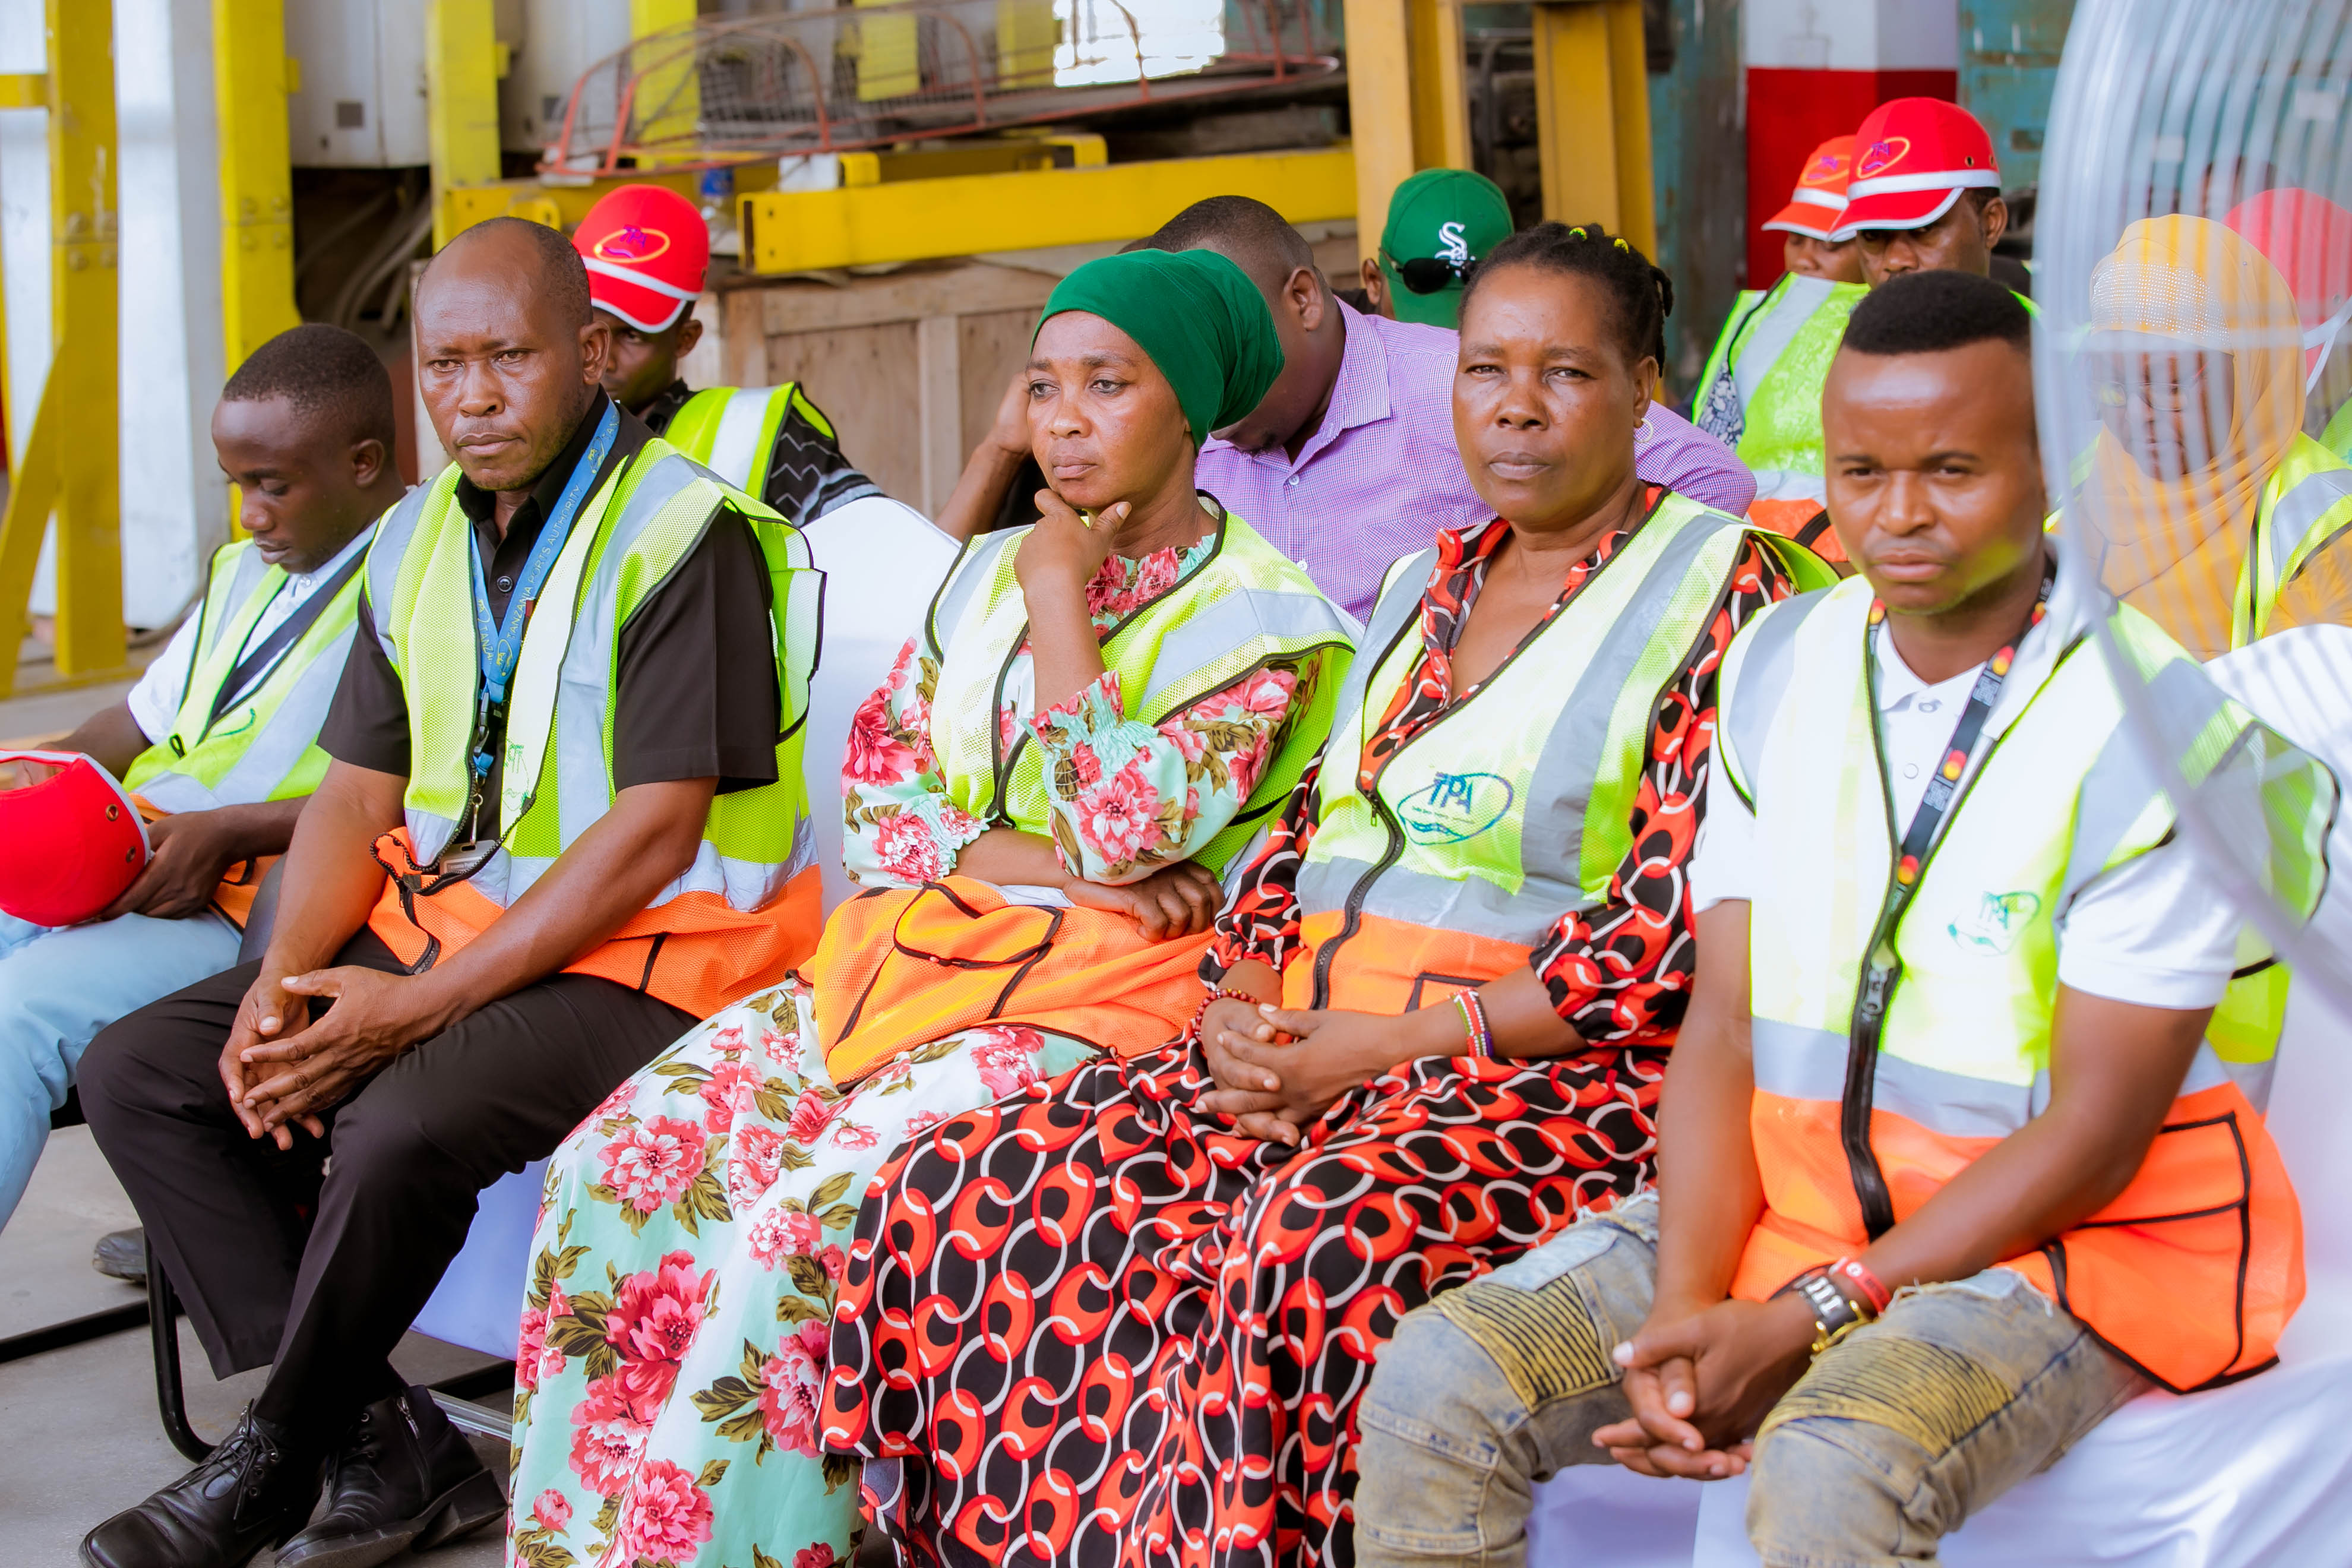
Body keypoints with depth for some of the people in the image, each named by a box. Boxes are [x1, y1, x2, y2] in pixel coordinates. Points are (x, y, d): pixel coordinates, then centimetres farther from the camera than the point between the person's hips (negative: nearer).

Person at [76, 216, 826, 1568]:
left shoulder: (684, 532, -13)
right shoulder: (419, 541, 11)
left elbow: (652, 835, -19)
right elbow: (356, 799, 11)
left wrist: (420, 1007, -21)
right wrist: (280, 984, -9)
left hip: (639, 957, -8)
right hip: (440, 923, 8)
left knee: (399, 1128, -33)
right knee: (139, 1073, -4)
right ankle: (385, 1439, -7)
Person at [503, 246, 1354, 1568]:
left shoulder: (1262, 615, -2)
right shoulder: (992, 571, 18)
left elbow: (1123, 830, -15)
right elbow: (875, 780, 10)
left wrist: (1061, 598, -6)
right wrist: (1025, 855, -8)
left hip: (1092, 992, -6)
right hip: (907, 953, 6)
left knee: (810, 1218, -29)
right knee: (618, 1166, -14)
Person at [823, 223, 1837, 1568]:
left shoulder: (1724, 588, -1)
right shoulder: (1423, 586, 21)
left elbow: (1677, 929, -11)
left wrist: (1392, 1038, -14)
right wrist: (1244, 1003, -1)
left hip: (1553, 1071, -6)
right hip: (1306, 1049, 7)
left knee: (1318, 1240, -38)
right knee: (952, 1193, -13)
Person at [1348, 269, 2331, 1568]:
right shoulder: (1781, 666, 4)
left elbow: (2097, 1128, -14)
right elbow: (1725, 1022, 1)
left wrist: (1809, 1323, -19)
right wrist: (1684, 1312, -14)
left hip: (2077, 1238, -5)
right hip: (1786, 1193, 5)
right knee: (1440, 1384, -14)